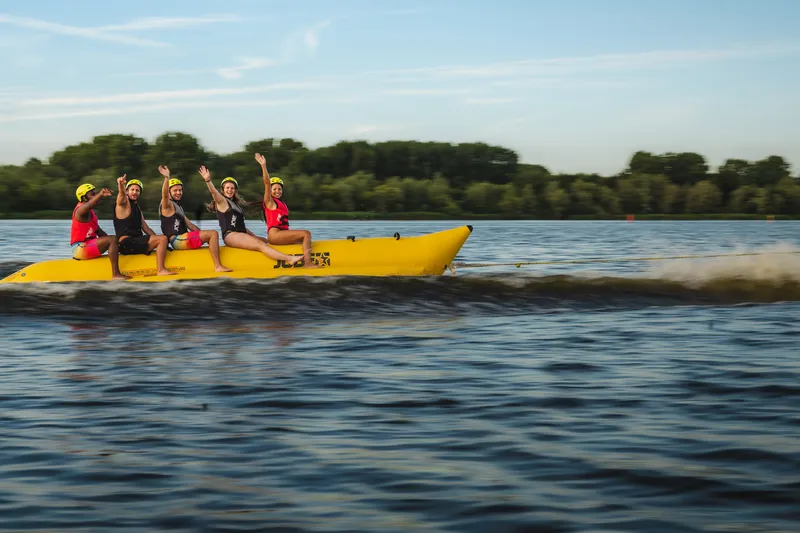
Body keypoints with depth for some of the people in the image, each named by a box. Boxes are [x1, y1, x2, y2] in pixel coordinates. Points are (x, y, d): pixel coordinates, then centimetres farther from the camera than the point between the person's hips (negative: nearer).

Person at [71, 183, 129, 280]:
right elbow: (88, 205, -37)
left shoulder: (91, 212, 21)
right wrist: (100, 195, -56)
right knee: (113, 239, -22)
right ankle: (115, 275, -32)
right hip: (80, 248, -11)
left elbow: (98, 231, 20)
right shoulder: (81, 210, -11)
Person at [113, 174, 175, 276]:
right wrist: (121, 185, -51)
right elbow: (122, 194, -28)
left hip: (136, 243, 10)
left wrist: (157, 238, 8)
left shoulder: (137, 207, 22)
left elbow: (145, 228, 20)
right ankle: (161, 270, -25)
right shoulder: (123, 203, -4)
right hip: (126, 244, -9)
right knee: (163, 238, -19)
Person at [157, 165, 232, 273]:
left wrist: (202, 233, 11)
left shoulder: (178, 206, 26)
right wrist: (167, 178, -41)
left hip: (183, 239, 10)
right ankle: (218, 267, -24)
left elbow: (189, 225, 24)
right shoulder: (167, 205, -2)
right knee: (213, 233, -16)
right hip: (177, 240, -10)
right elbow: (164, 195, -25)